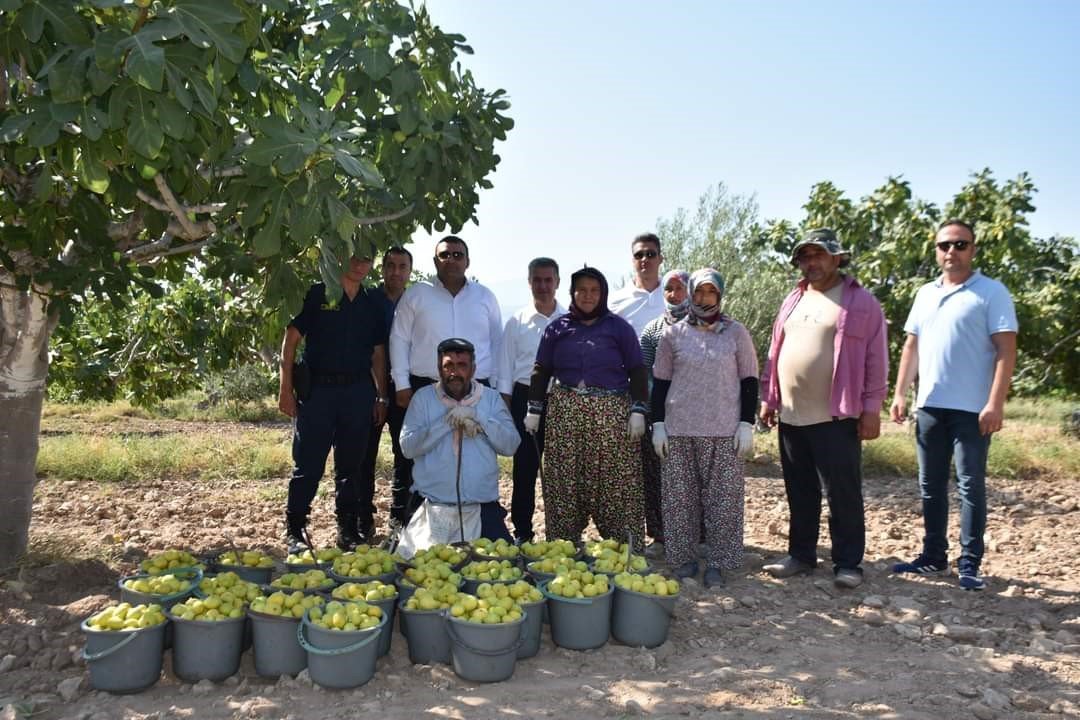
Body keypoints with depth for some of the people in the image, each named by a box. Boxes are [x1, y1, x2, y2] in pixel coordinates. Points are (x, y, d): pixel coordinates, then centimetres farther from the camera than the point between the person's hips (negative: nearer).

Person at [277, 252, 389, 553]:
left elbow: (378, 355, 15)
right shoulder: (317, 295, 1)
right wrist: (286, 388, -7)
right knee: (308, 464, -2)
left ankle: (349, 530, 19)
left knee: (351, 465, 10)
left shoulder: (372, 306, 12)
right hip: (317, 389, -4)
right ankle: (294, 531, 10)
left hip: (358, 390, 4)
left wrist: (381, 397, 9)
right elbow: (290, 341, -1)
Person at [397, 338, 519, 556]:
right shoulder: (423, 397, 5)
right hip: (433, 508, -1)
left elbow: (511, 445, -1)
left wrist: (478, 417, -12)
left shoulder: (491, 398, 9)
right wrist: (447, 422, -14)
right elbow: (407, 447, -6)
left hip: (482, 508, 1)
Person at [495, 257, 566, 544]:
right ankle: (522, 531, 16)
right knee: (525, 468, 5)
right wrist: (506, 412, 0)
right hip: (526, 398, 0)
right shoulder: (517, 322, 4)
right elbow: (505, 370, 6)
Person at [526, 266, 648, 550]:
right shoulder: (557, 328, 10)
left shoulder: (619, 327, 5)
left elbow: (637, 371, 3)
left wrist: (638, 410, -5)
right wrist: (534, 409, 6)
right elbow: (541, 370, 12)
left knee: (615, 483, -3)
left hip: (611, 412, -2)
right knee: (564, 483, 3)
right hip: (565, 412, 2)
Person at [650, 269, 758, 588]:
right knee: (680, 496, 5)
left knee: (723, 497, 1)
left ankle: (716, 562, 11)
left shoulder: (736, 333, 3)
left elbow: (749, 381, 5)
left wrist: (747, 424, -3)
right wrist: (658, 424, 1)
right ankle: (684, 558, 17)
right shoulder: (674, 333, 5)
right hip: (679, 429, 1)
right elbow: (660, 381, 7)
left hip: (724, 430, -1)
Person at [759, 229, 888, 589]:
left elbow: (876, 359, -6)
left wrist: (871, 408, -10)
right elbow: (775, 353, 16)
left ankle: (848, 563, 12)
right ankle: (801, 554, 25)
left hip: (837, 417, -6)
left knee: (843, 493, 1)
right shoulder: (793, 300, 14)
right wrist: (768, 398, 12)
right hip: (791, 415, 6)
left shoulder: (861, 302, -3)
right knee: (799, 492, 14)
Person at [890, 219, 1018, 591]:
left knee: (970, 487, 0)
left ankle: (970, 564, 8)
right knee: (930, 486, 12)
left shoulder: (991, 292, -5)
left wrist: (995, 403, -18)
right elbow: (911, 347, 16)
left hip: (971, 409, -6)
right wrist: (900, 394, 9)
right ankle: (933, 555, 22)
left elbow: (1006, 350, -11)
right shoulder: (925, 294, 13)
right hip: (929, 406, 6)